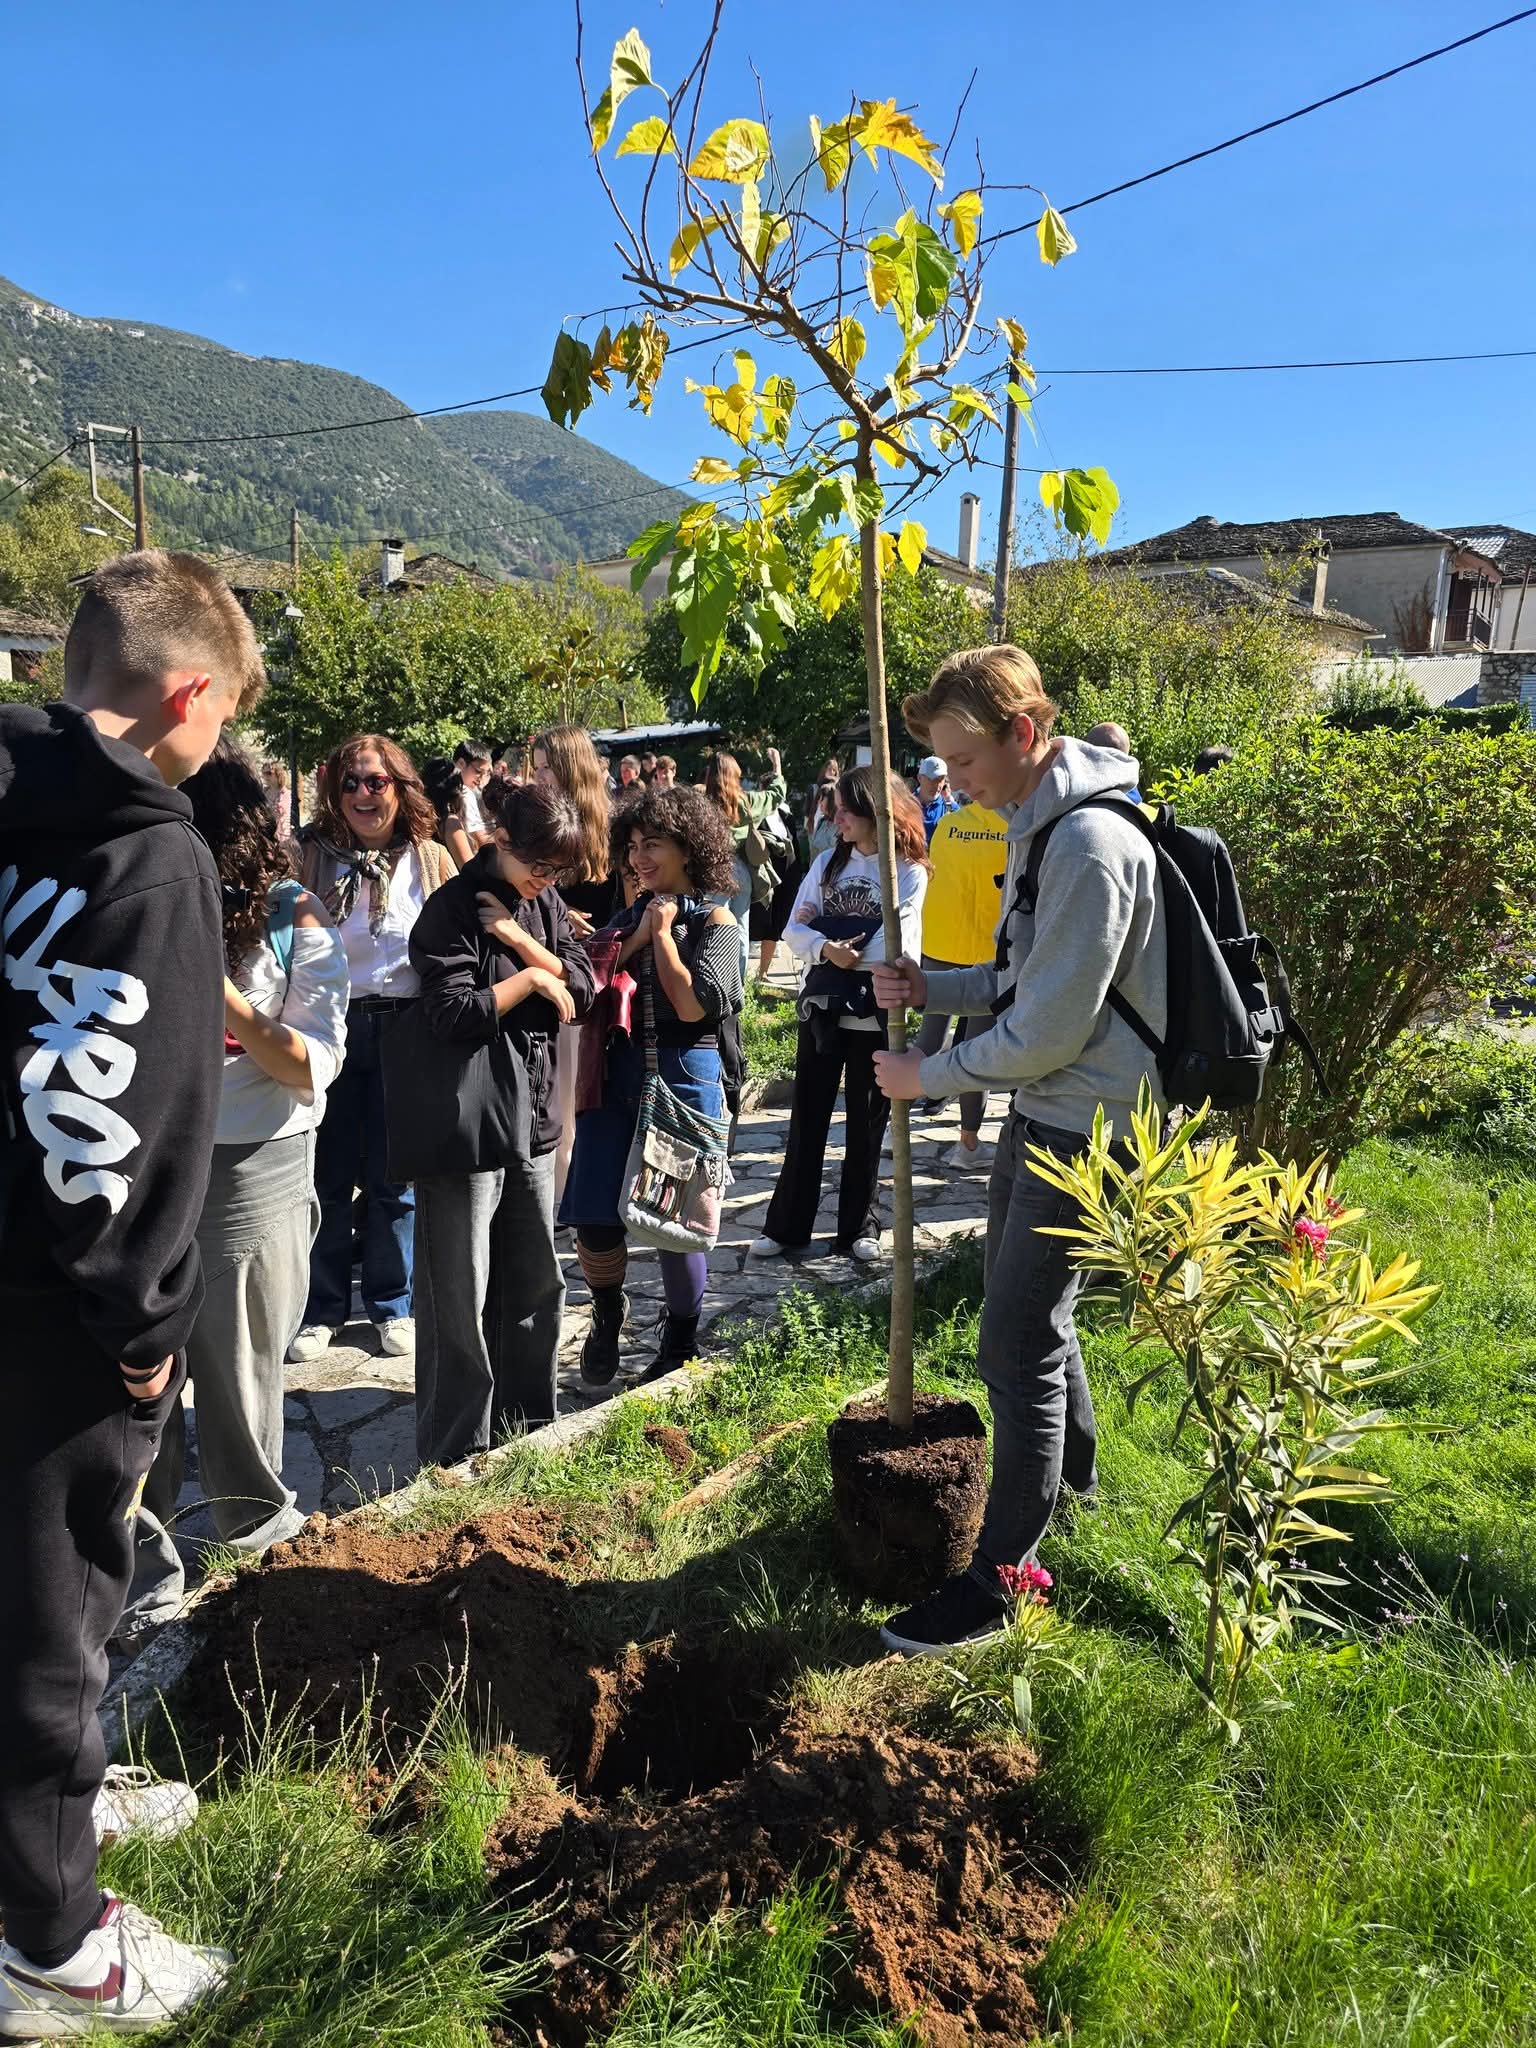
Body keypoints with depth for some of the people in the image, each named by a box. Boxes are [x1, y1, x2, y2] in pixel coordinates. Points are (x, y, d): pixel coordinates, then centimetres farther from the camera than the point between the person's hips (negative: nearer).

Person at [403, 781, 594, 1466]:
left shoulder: (545, 905, 9)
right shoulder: (454, 908, -12)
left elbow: (582, 990, 1)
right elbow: (454, 1015, -19)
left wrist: (521, 939, -11)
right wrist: (532, 978, -10)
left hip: (532, 1118, 7)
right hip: (465, 1125, -7)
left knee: (537, 1280, 16)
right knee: (461, 1299, 1)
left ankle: (527, 1427, 32)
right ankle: (456, 1454, 15)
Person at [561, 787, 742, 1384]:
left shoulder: (715, 921, -3)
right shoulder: (630, 914, 11)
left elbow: (692, 1005, -16)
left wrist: (661, 933, -9)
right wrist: (635, 939, -7)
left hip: (683, 1075, -4)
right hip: (617, 1072, 4)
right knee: (594, 1221, -2)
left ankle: (681, 1346, 25)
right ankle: (608, 1312, 28)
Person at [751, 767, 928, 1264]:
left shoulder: (908, 872, -6)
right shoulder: (828, 862, 6)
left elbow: (896, 947, -19)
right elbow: (794, 932, -1)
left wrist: (821, 928, -11)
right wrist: (828, 949, -22)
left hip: (875, 1016, -3)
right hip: (820, 1009, 3)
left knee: (866, 1125, 9)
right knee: (807, 1120, 9)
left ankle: (859, 1229, 22)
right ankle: (786, 1226, 18)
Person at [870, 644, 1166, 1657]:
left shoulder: (1091, 847, -24)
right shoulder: (1040, 825, 9)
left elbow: (1050, 1028, -25)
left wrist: (929, 1075, -13)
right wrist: (932, 987, -2)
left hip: (1082, 1126, -10)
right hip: (1044, 1111, 10)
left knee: (1017, 1346, -4)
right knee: (1026, 1302, 24)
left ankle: (998, 1578, 10)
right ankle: (1072, 1468, 48)